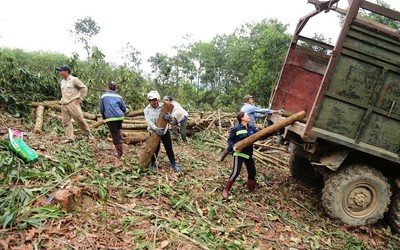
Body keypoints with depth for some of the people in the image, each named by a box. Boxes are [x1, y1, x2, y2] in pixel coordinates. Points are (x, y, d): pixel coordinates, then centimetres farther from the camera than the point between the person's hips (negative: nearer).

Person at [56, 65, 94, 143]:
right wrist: (63, 99, 17)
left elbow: (84, 88, -3)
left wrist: (80, 98, -6)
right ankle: (70, 138, 3)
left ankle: (88, 134, 10)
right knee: (66, 122, 0)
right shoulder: (62, 81, 18)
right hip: (64, 105, 7)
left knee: (80, 120, -7)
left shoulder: (74, 79, -3)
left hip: (73, 104, -7)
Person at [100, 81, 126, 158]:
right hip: (120, 117, 3)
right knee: (119, 129, 31)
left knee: (115, 135, 4)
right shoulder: (119, 96, 8)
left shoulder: (104, 96, 3)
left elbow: (102, 109, 7)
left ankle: (119, 153, 10)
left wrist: (104, 117, 23)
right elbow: (124, 108, 8)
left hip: (110, 118, -3)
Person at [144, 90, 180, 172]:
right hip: (153, 132, -1)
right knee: (155, 148, 3)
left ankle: (173, 164, 21)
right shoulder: (147, 109, -12)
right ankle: (152, 163, 28)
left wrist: (168, 116, -45)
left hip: (164, 130, 1)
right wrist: (156, 129, -39)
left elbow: (170, 117, -19)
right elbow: (148, 121, -23)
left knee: (169, 148, 6)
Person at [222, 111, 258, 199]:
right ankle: (226, 190, 1)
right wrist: (233, 147, -24)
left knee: (252, 172, 13)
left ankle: (251, 189, 36)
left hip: (249, 154, 7)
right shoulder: (235, 129, -11)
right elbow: (230, 140, -7)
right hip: (239, 153, -6)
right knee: (236, 172, -12)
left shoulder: (251, 128, 5)